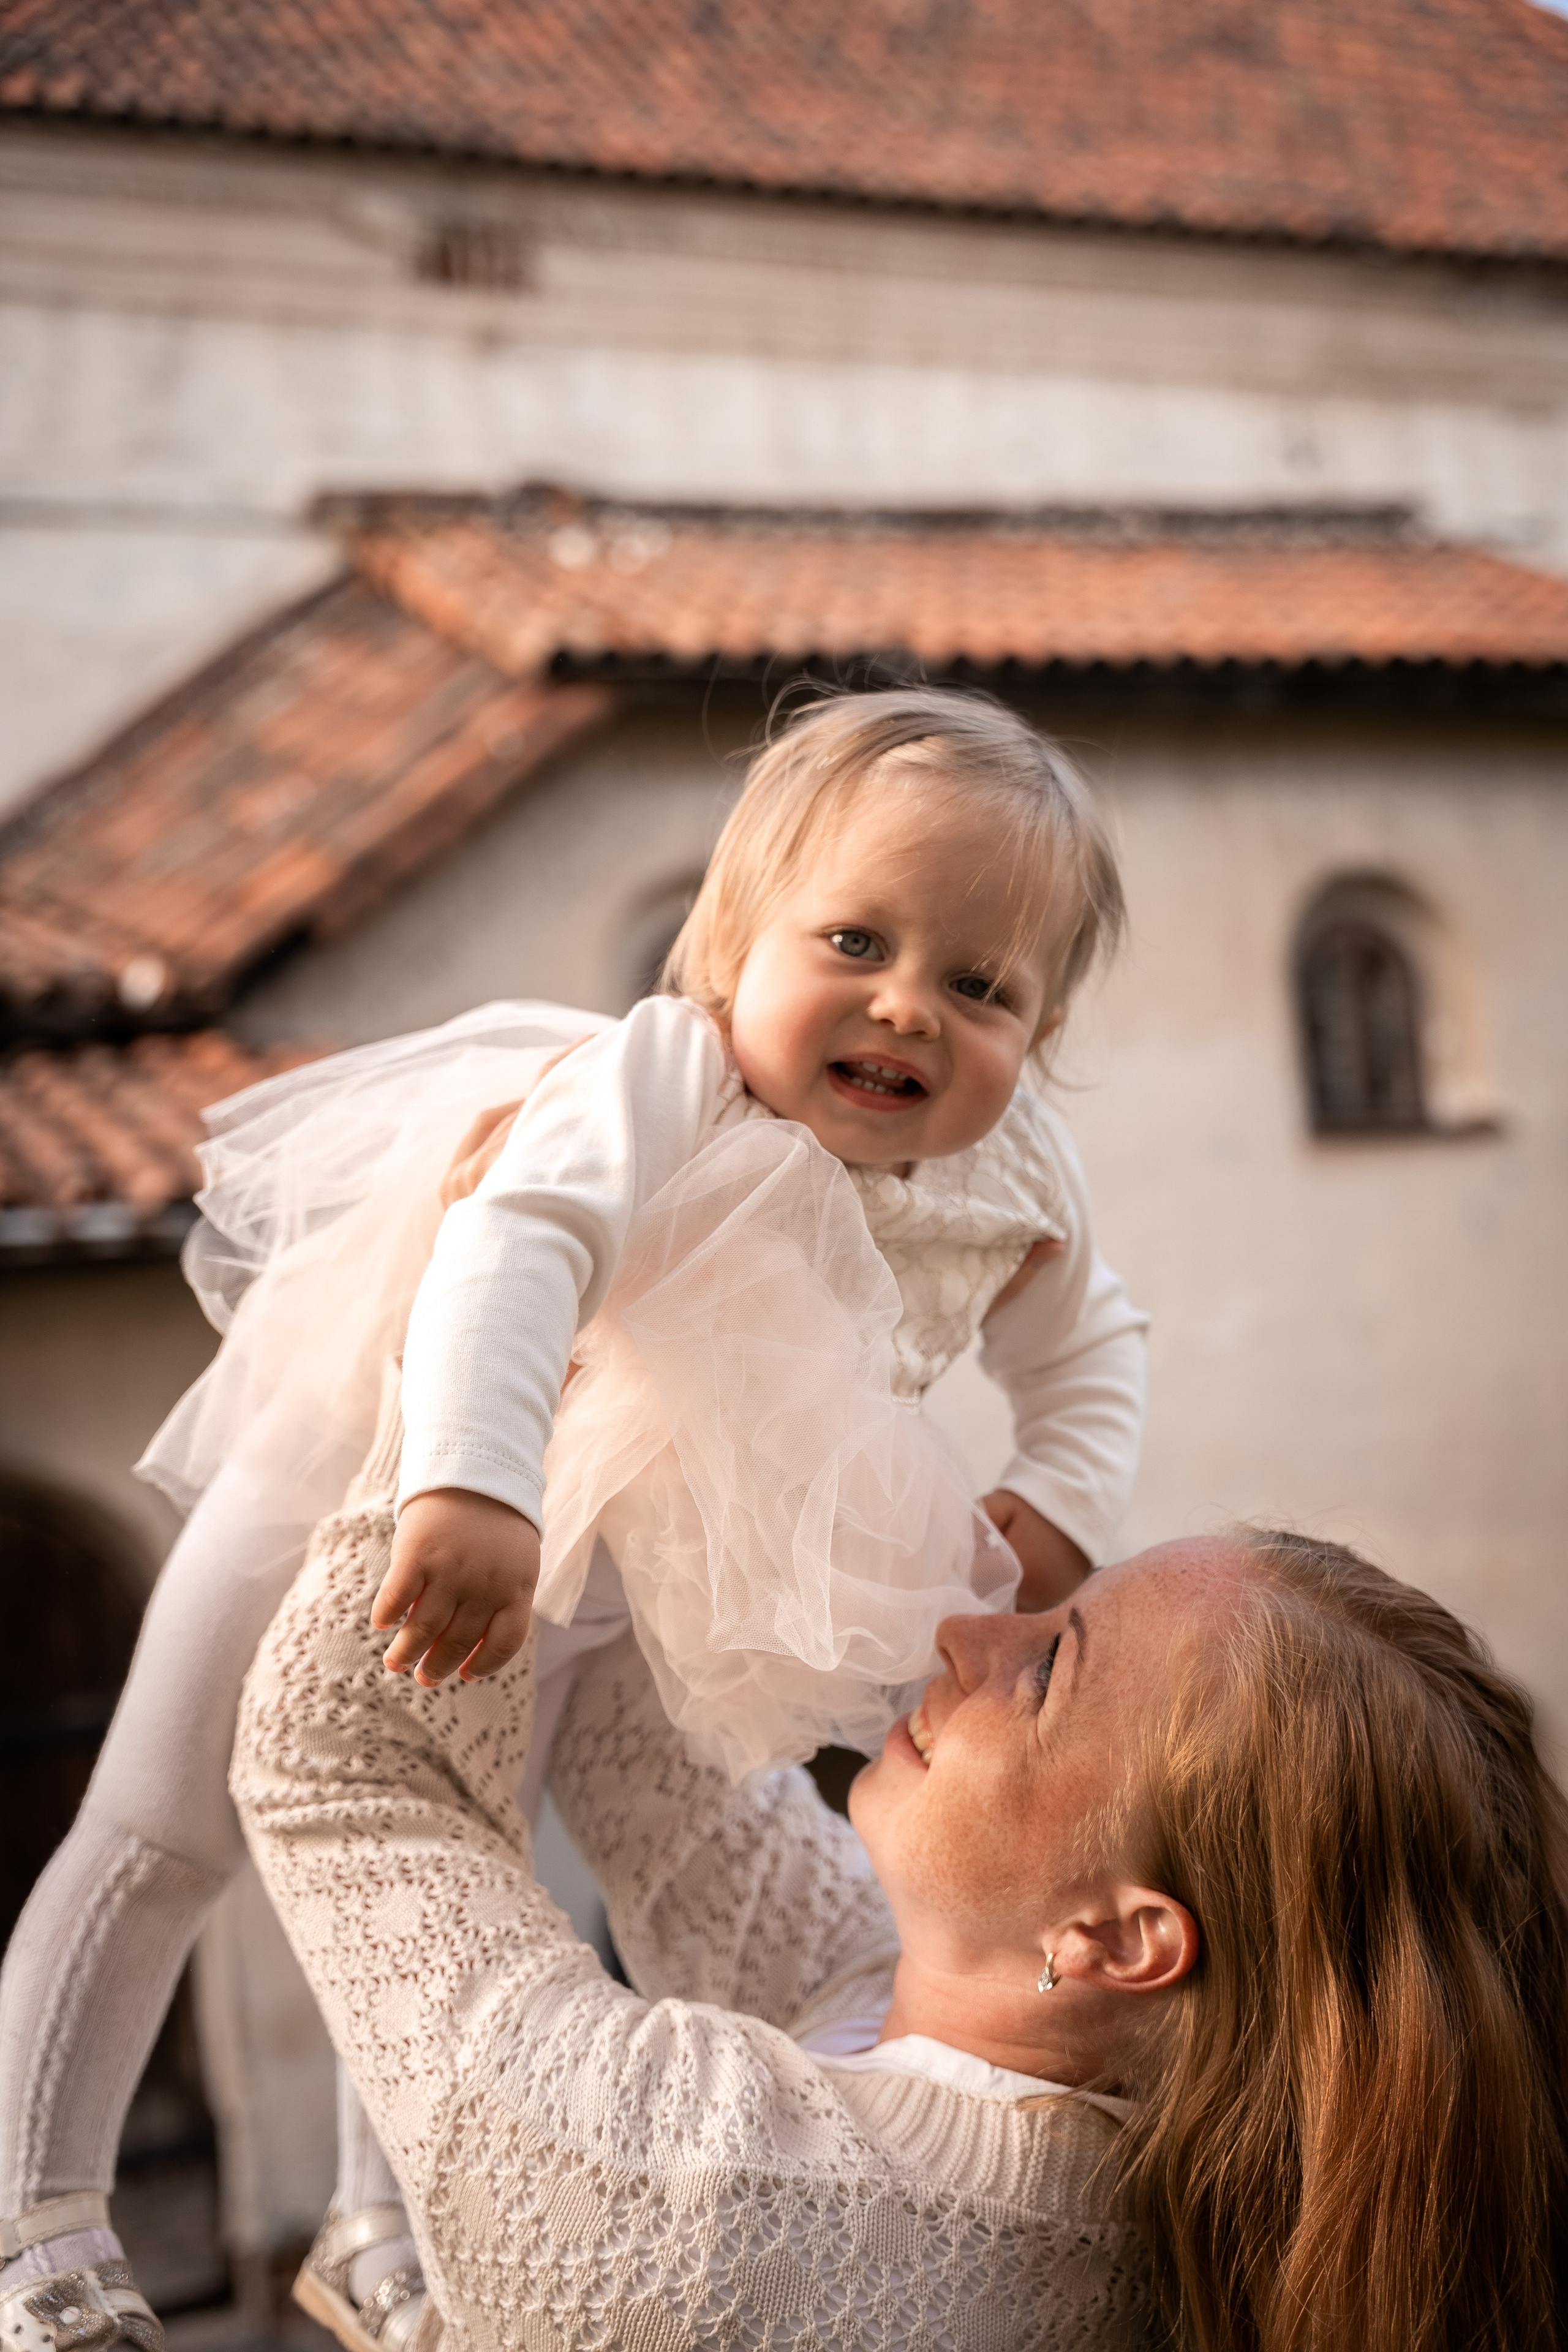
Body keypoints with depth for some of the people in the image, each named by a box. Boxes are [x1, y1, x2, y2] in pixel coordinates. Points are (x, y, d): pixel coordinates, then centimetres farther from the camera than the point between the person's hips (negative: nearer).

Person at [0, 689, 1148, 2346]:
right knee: (165, 1837, 3)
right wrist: (469, 1491, -70)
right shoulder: (662, 1079, -39)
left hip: (585, 1556, 5)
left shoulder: (1014, 1187, -18)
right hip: (372, 1453, -5)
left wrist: (1051, 1512, -14)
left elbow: (1087, 1349, 2)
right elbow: (519, 1244, -56)